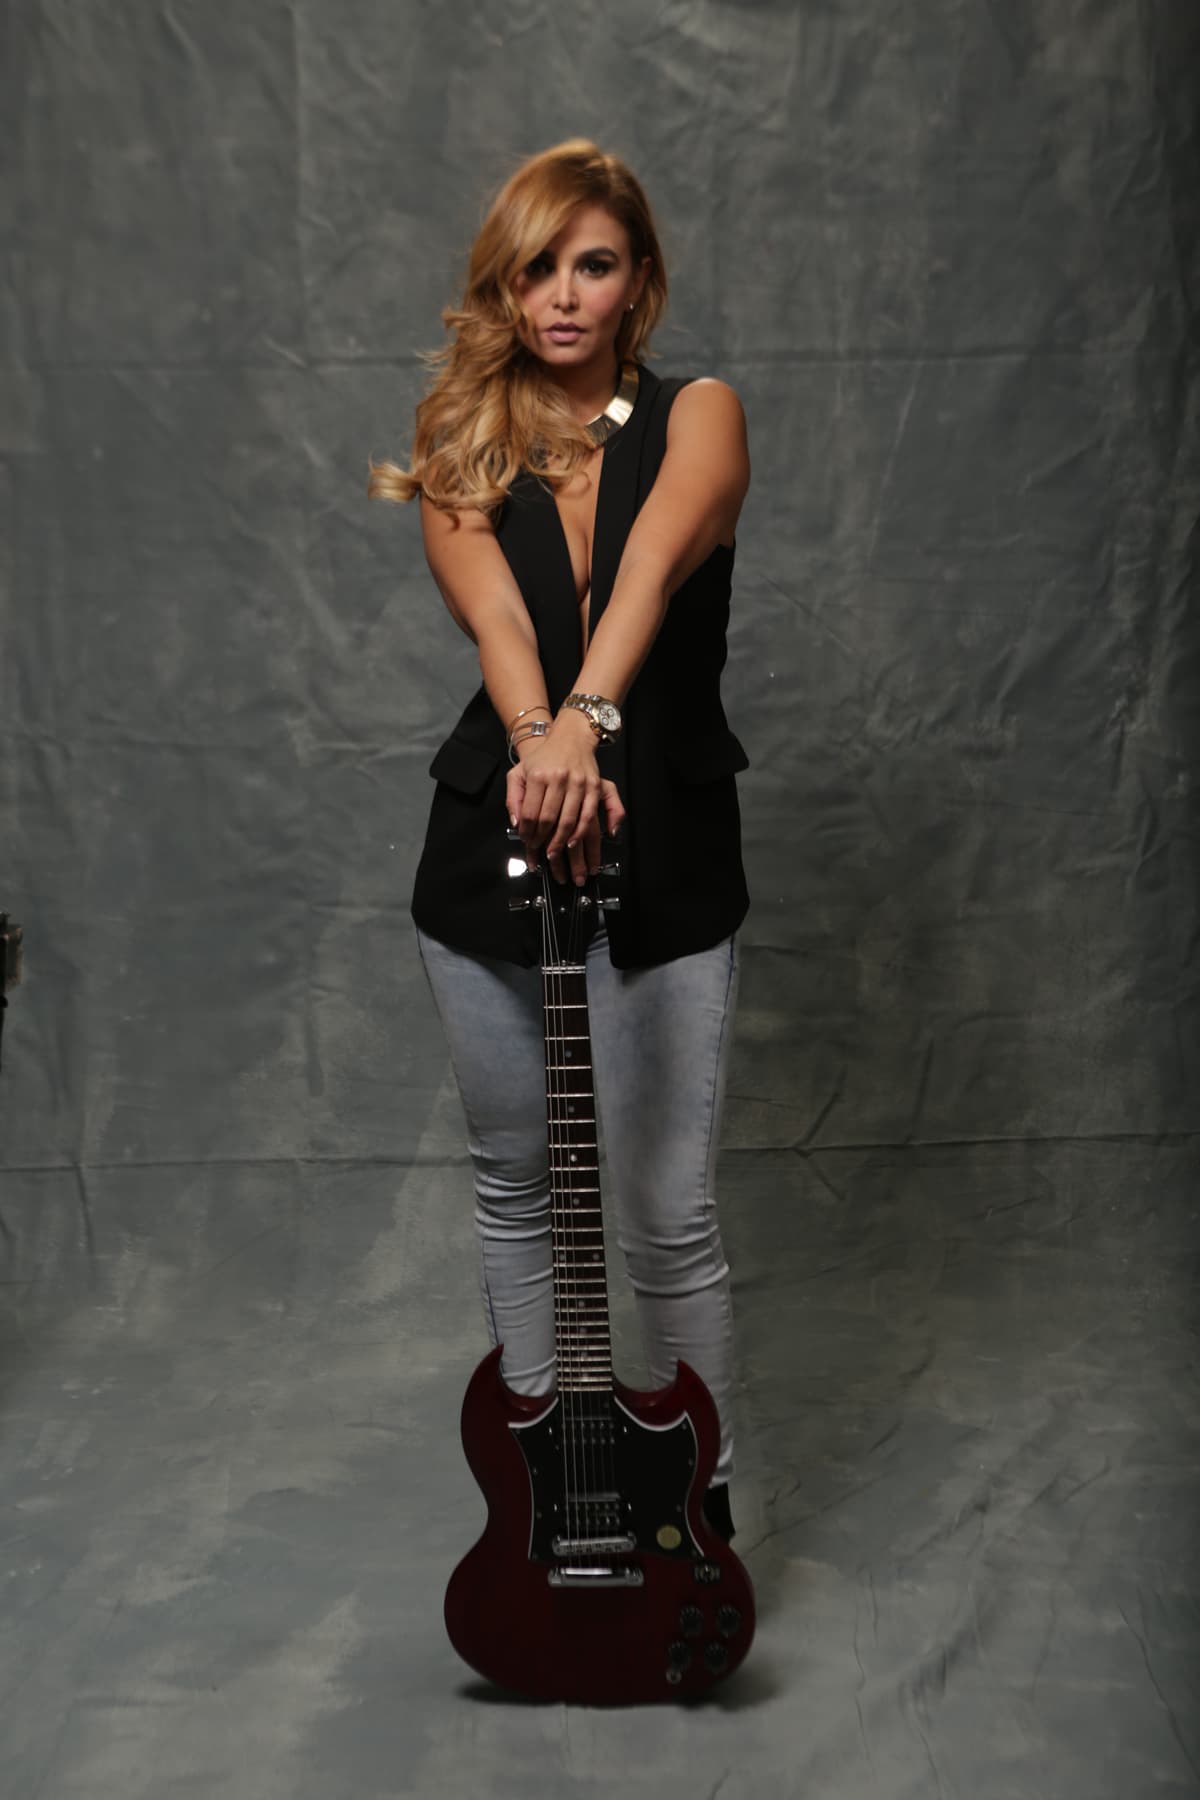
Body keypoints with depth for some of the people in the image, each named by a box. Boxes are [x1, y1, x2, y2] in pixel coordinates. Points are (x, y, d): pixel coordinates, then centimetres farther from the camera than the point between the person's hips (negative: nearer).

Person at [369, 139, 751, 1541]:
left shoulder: (696, 415, -2)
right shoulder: (464, 450, 4)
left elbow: (652, 565, -24)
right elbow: (489, 607, -17)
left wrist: (590, 715, -43)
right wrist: (540, 738, -37)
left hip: (665, 855, -3)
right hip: (489, 855, 3)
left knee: (667, 1215, 0)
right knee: (514, 1181, 17)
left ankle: (703, 1504, 23)